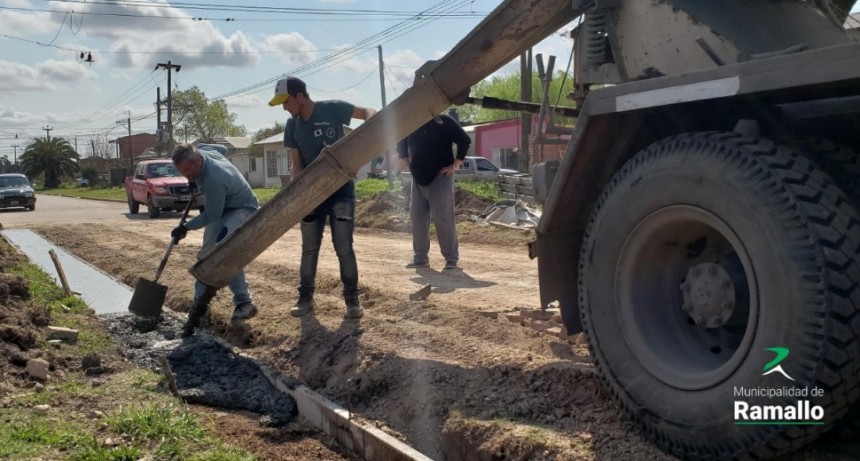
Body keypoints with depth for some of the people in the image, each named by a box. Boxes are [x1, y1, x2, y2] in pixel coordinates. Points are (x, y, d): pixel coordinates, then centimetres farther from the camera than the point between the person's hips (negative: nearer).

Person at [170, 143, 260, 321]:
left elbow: (211, 215, -29)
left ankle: (244, 302, -20)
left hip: (241, 208, -10)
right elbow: (222, 149, 11)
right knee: (206, 253, 6)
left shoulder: (214, 179, -39)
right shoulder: (201, 150, -13)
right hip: (220, 207, 10)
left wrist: (186, 227, -19)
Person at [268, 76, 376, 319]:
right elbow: (296, 164, 3)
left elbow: (367, 112, -4)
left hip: (341, 189, -4)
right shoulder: (292, 127, 1)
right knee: (309, 248, 9)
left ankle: (352, 299, 8)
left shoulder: (332, 109, -11)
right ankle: (306, 298, 21)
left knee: (344, 247, -4)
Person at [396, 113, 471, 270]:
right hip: (418, 179, 6)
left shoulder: (444, 121, -8)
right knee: (417, 218, 5)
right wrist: (404, 159, 13)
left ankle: (452, 258, 2)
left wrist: (456, 164, -10)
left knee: (443, 219, -8)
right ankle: (420, 257, 15)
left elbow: (465, 140, -8)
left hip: (440, 177, -5)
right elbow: (401, 141, 25)